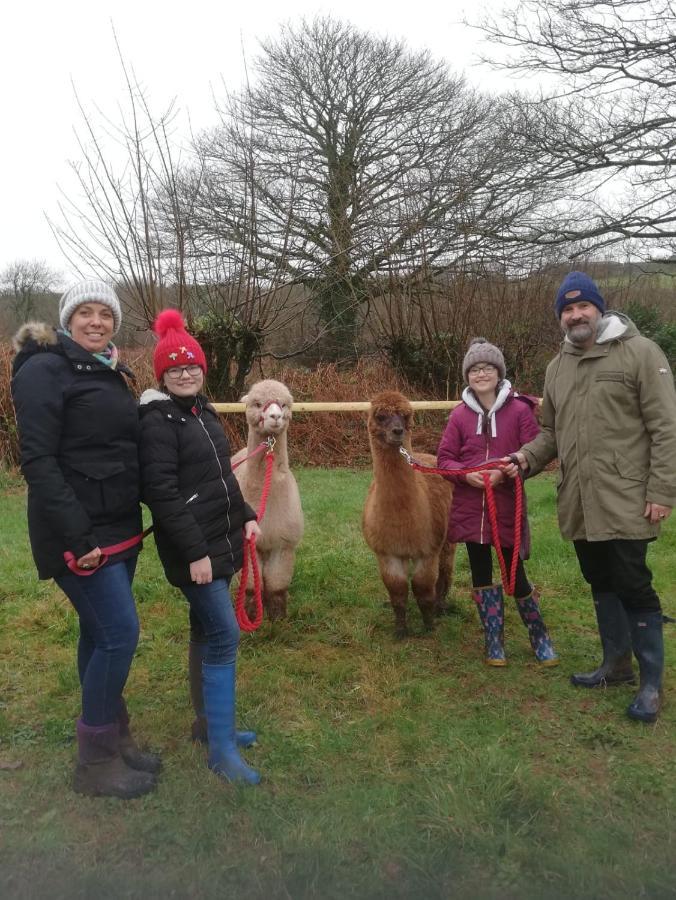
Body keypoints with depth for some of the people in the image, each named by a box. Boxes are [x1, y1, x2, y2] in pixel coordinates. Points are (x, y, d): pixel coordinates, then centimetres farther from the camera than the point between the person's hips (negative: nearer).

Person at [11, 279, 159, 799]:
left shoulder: (111, 374, 14)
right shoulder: (45, 370, -11)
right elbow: (39, 461, -18)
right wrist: (77, 536, -23)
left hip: (119, 528, 8)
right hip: (80, 532, -8)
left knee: (102, 634, 14)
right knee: (120, 633, -7)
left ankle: (113, 740, 27)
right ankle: (96, 763, 9)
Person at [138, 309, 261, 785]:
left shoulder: (203, 411, 12)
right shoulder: (158, 421, -14)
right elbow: (162, 494, -21)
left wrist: (246, 516, 11)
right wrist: (195, 552, -22)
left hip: (221, 541, 8)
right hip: (193, 548, -8)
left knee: (207, 632, 16)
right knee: (224, 635, -9)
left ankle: (211, 720, 29)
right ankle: (222, 748, 0)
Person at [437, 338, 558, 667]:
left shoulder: (520, 410, -5)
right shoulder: (459, 415, 2)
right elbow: (444, 458, 4)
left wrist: (505, 471, -20)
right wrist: (466, 475, -14)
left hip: (508, 506, -3)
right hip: (470, 505, 3)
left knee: (515, 573, 3)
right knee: (481, 573, 10)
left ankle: (540, 637, 27)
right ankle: (494, 643, 25)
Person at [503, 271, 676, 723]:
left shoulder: (639, 352, -6)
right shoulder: (557, 366, 14)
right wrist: (527, 456, 1)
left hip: (625, 502, -6)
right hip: (579, 504, 6)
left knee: (633, 588, -1)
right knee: (602, 585, 17)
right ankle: (617, 663, 34)